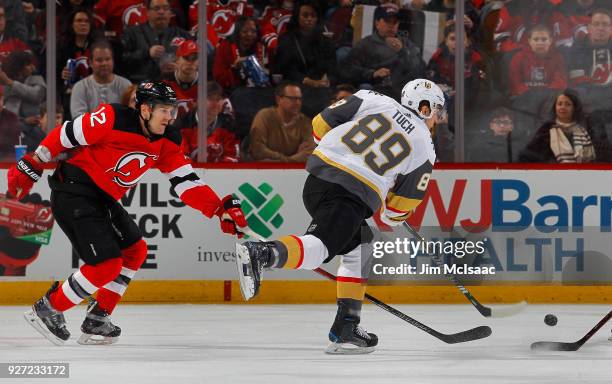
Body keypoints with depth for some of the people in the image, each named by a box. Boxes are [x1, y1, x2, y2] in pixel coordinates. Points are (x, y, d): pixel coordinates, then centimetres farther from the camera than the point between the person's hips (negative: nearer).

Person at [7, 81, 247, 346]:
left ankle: (97, 320, 21)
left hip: (103, 200, 9)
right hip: (73, 193, -9)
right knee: (107, 264, -15)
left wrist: (221, 209, -13)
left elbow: (185, 182, 0)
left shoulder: (166, 142, 2)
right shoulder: (113, 120, -21)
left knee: (135, 251, 13)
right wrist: (30, 167, -9)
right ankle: (47, 310, 0)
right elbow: (64, 136, -14)